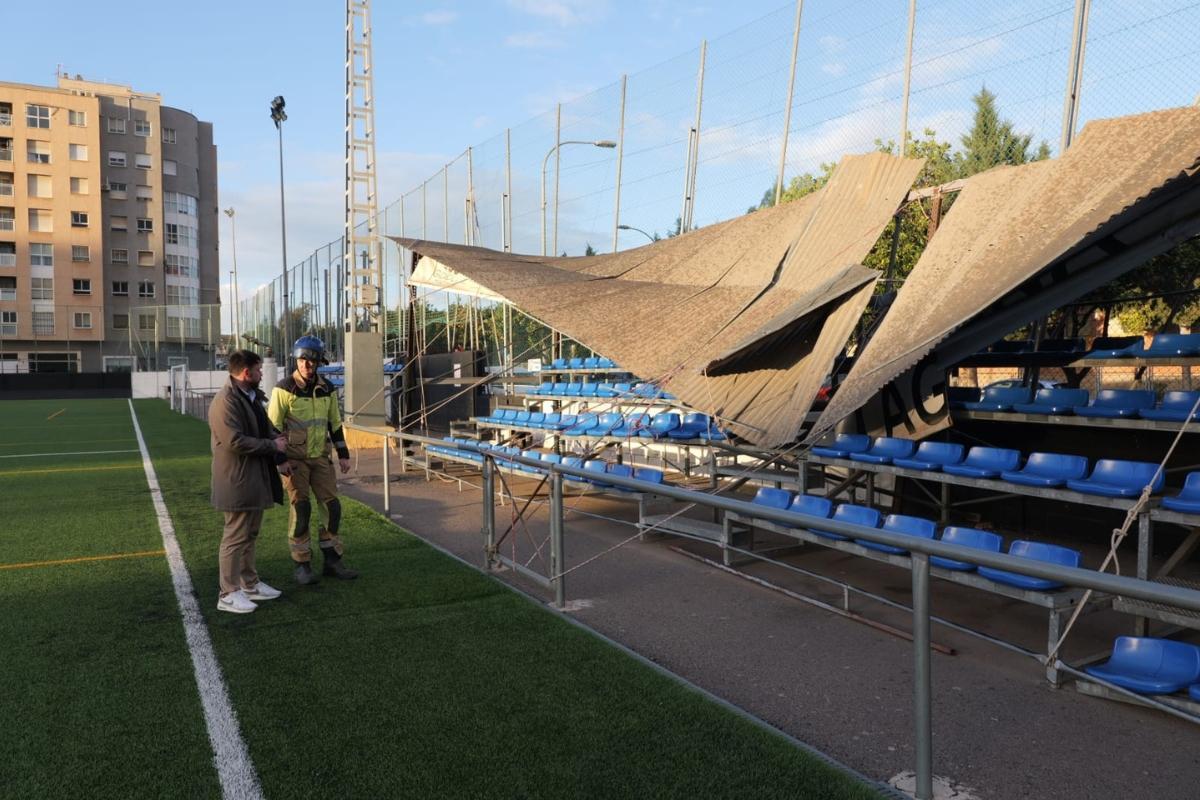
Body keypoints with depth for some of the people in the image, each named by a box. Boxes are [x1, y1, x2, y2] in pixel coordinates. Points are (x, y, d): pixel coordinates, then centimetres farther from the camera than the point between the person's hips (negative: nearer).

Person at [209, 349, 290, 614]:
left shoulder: (253, 397, 13)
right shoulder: (226, 401, -18)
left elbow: (266, 429, 20)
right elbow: (235, 441, -26)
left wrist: (280, 457, 6)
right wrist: (273, 445, -17)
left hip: (256, 479, 10)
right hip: (238, 481, -10)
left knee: (250, 534, 17)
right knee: (235, 537, -3)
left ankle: (250, 584, 28)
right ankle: (229, 594, 5)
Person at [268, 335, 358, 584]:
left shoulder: (327, 389, 4)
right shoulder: (284, 389, -10)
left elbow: (335, 423, 12)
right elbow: (273, 426, -8)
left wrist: (343, 454, 9)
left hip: (321, 457, 5)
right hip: (294, 459, -4)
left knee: (331, 507, 2)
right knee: (301, 510, -6)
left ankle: (331, 561, 13)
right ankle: (302, 566, 6)